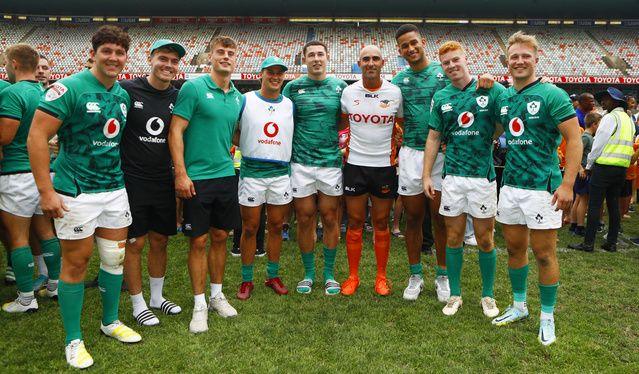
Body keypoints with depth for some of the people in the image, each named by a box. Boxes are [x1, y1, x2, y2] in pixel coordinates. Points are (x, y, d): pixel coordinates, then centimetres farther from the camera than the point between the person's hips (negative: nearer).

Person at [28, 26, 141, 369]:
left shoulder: (124, 95, 8)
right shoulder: (69, 89, -12)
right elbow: (37, 137, -14)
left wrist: (124, 177, 14)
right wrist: (46, 190, -17)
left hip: (115, 189, 6)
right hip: (76, 192, -6)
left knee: (115, 257, 13)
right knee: (76, 262, 3)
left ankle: (110, 322, 33)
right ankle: (73, 340, 19)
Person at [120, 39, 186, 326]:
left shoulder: (177, 97, 5)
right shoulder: (126, 90, -9)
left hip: (164, 182, 4)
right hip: (132, 181, -4)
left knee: (160, 241, 14)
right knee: (134, 244, 4)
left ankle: (157, 297, 31)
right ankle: (138, 305, 19)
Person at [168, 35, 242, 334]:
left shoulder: (238, 97, 10)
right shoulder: (193, 88, -8)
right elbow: (175, 131, -11)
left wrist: (231, 161, 12)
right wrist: (181, 174, -16)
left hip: (226, 176, 6)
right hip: (197, 178, -5)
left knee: (220, 237, 13)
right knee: (198, 241, 2)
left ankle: (217, 295, 28)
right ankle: (199, 305, 15)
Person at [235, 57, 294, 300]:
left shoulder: (289, 104, 10)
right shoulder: (245, 100, 1)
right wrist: (247, 150, -7)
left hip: (281, 173, 3)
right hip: (252, 172, -3)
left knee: (276, 227, 10)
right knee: (250, 228, 4)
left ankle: (273, 276, 24)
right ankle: (247, 280, 16)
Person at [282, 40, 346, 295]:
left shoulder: (339, 86, 6)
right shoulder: (293, 88, 4)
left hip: (331, 162, 1)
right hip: (301, 162, 0)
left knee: (330, 219, 7)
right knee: (305, 219, 6)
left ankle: (329, 273, 22)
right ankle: (308, 273, 22)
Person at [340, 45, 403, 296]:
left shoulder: (395, 92, 0)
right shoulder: (348, 92, 2)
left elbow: (402, 125, 12)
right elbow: (341, 124, 16)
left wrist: (396, 154, 5)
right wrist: (345, 150, 9)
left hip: (385, 165, 0)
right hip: (355, 165, 1)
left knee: (381, 223, 7)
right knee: (355, 223, 5)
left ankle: (381, 276, 19)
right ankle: (353, 276, 16)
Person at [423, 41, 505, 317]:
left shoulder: (492, 91, -2)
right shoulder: (441, 97, 7)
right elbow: (434, 138, 9)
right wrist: (426, 176, 5)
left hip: (483, 175, -2)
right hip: (452, 177, 2)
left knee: (485, 240, 7)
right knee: (453, 238, 9)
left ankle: (488, 295, 24)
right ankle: (455, 294, 23)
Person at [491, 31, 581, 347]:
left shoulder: (552, 95, -9)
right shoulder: (503, 97, 8)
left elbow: (574, 139, -11)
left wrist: (567, 184, -17)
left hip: (542, 187, -6)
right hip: (510, 184, 6)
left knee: (544, 255, 3)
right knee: (514, 248, 15)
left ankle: (547, 317, 19)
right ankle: (519, 306, 31)